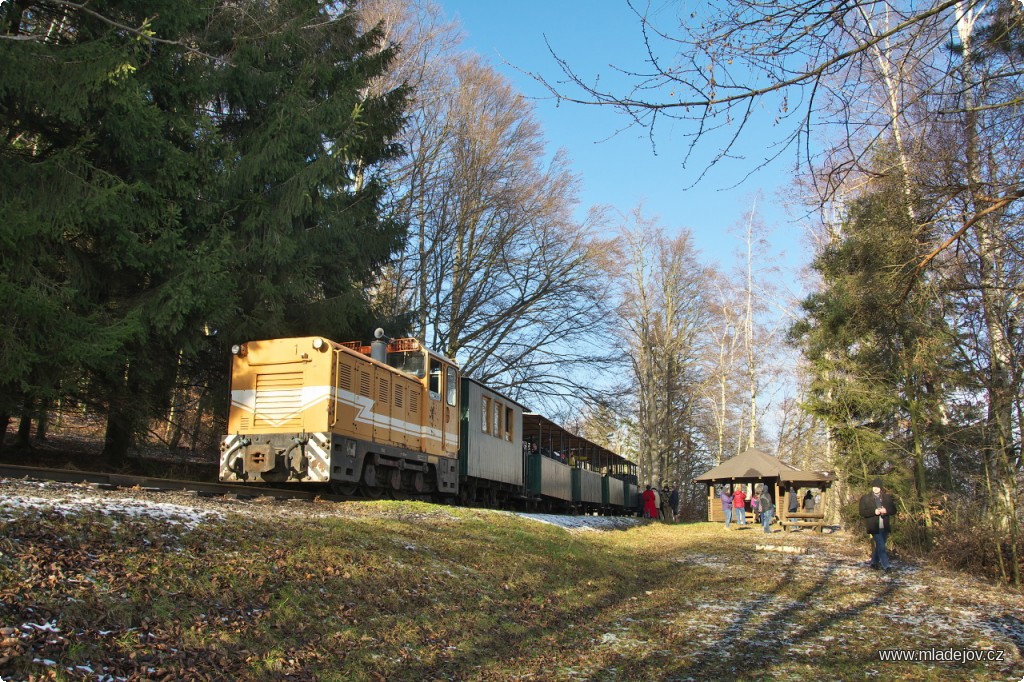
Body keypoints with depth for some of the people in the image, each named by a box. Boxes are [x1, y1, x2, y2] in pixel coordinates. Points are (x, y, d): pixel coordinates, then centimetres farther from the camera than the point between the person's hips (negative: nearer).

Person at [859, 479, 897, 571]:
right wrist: (874, 512, -19)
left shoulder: (887, 497, 10)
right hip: (874, 527, -4)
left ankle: (874, 563, 27)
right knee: (881, 546, -12)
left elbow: (894, 510, 9)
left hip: (885, 527, 4)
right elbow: (862, 512, -5)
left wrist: (886, 510, -13)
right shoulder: (865, 498, -1)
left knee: (879, 545, 13)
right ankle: (885, 565, -12)